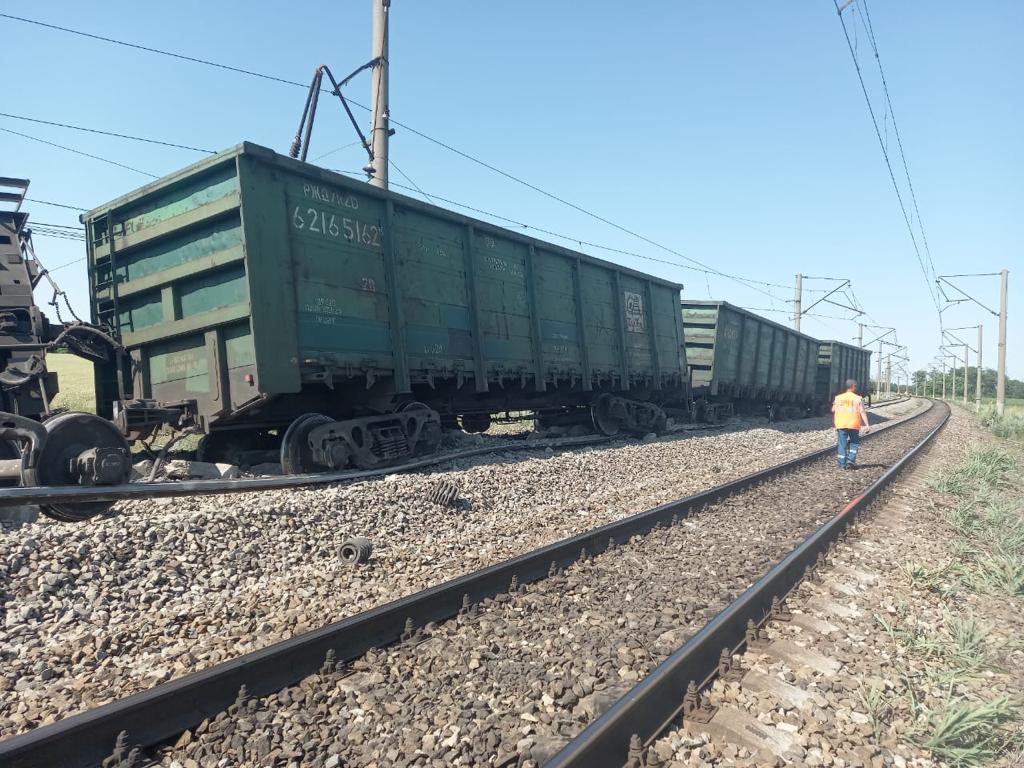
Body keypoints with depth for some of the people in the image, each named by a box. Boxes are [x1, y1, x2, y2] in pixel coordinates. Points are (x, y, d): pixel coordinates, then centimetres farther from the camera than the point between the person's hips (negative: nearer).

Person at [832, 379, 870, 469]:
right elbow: (862, 412, -9)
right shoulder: (858, 398, -1)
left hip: (841, 425, 2)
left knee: (842, 444, 5)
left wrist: (834, 423, 20)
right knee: (854, 443, 14)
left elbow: (833, 411, 6)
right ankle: (851, 459, 1)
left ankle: (842, 464, 5)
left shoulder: (838, 398, 6)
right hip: (853, 425, -2)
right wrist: (867, 425, -12)